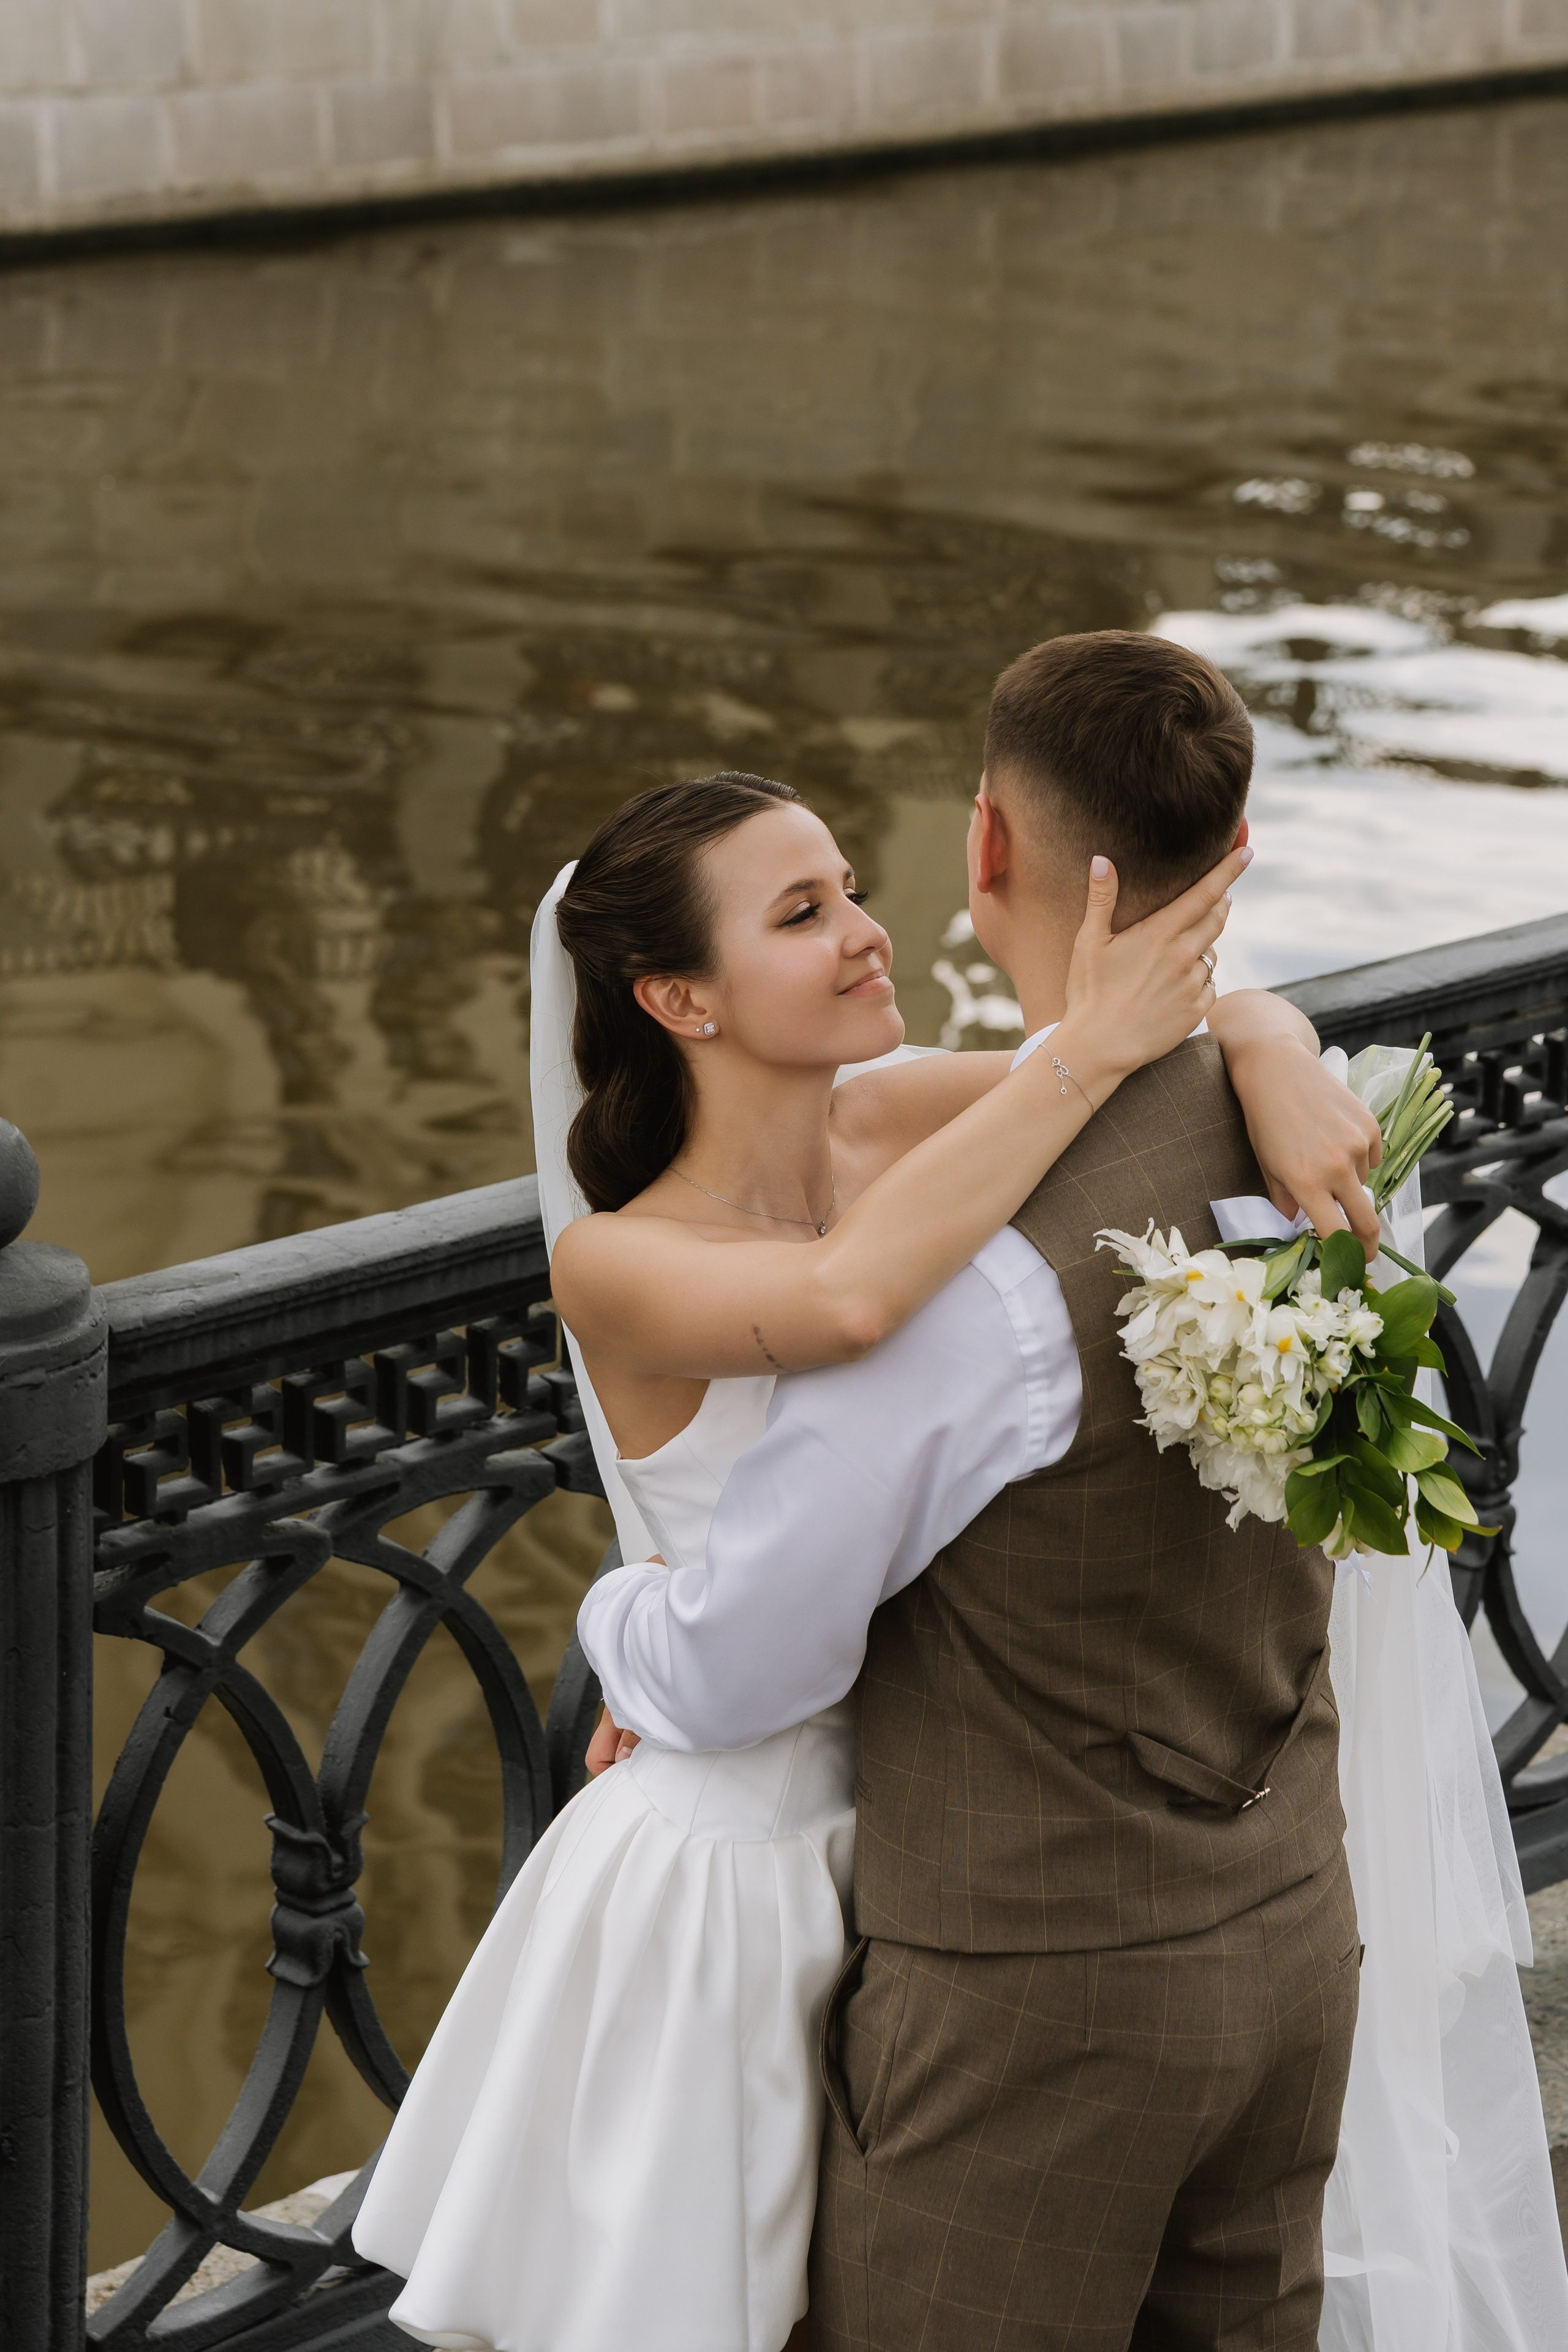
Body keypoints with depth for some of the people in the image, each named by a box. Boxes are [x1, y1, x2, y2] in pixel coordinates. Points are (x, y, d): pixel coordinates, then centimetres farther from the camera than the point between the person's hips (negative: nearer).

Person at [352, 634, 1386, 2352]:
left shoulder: (897, 1126, -4)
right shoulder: (615, 1266, -20)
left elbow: (1232, 1010, 2)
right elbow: (841, 1300, -42)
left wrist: (1266, 1052, -22)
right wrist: (1085, 1055, -35)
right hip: (731, 1871, -5)